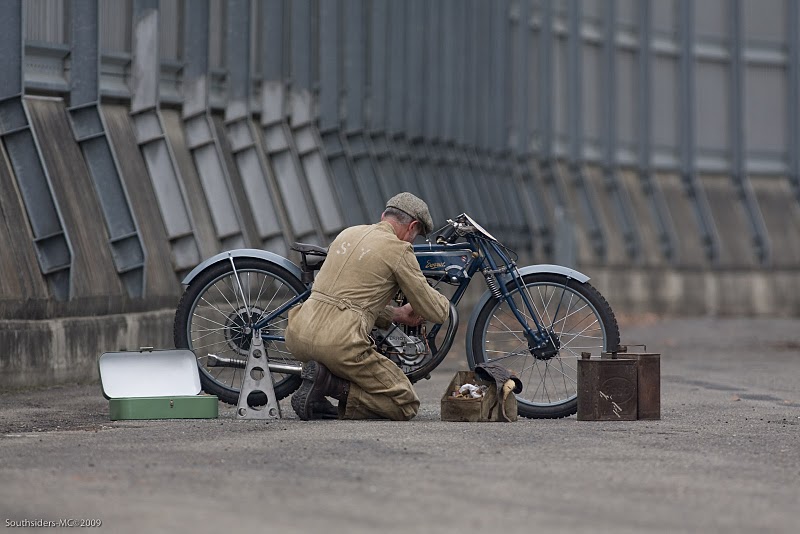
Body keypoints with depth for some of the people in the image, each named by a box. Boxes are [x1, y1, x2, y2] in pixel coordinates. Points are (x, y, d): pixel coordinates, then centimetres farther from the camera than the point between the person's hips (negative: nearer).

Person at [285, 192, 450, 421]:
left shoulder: (348, 233, 20)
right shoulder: (399, 250, -1)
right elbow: (435, 312, 3)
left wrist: (396, 314, 37)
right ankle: (330, 383, -11)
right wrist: (443, 302, 27)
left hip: (298, 336, 7)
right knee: (406, 404, 6)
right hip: (339, 344, -7)